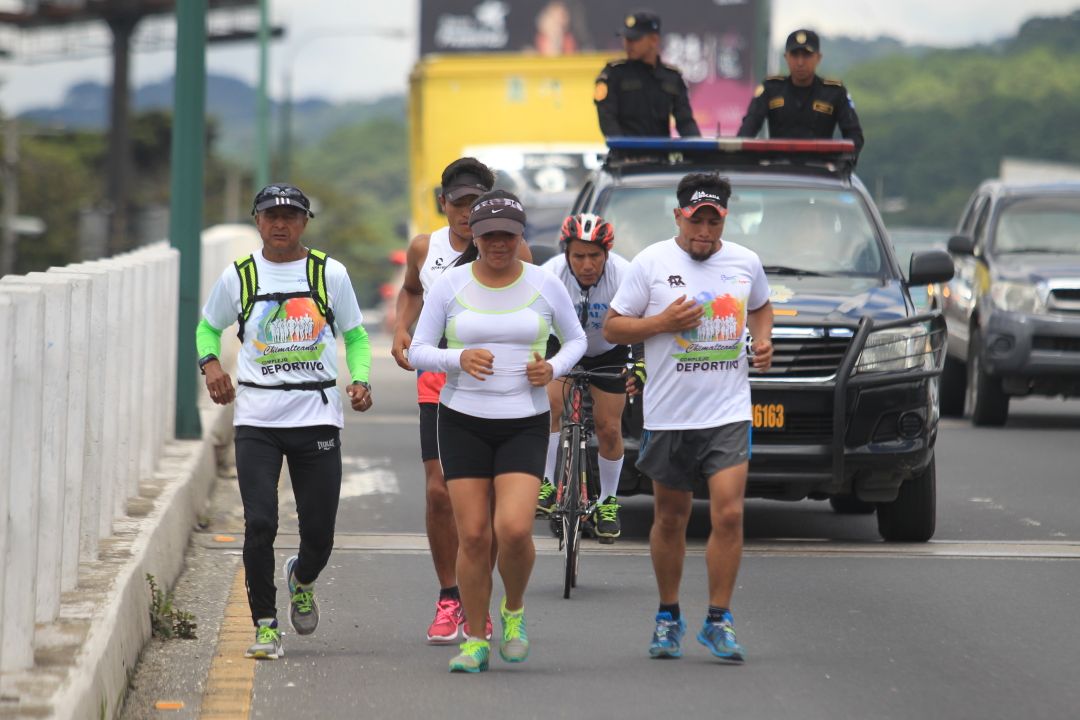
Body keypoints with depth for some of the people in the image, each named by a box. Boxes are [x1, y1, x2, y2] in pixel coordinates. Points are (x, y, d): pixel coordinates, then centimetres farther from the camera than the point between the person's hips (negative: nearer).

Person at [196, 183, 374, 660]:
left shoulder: (330, 274, 3)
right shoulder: (238, 277, 4)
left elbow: (355, 337, 12)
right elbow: (208, 327, 19)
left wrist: (360, 381, -6)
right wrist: (210, 363, -2)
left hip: (317, 417, 0)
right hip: (256, 418, 0)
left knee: (319, 532, 2)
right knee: (259, 525, -13)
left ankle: (302, 580, 38)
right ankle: (265, 625, 0)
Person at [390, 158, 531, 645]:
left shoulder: (512, 252, -4)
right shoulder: (424, 249, 4)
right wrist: (401, 330, 8)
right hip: (438, 383, 2)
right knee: (440, 491, -6)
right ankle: (448, 598, 9)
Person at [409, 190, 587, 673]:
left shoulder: (545, 285, 1)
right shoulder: (450, 284, -1)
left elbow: (576, 339, 15)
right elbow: (418, 350, 1)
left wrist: (554, 368, -6)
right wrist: (459, 358, -18)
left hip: (525, 424, -1)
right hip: (463, 421, 1)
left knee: (514, 529, -17)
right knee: (473, 536, -2)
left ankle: (514, 610, 12)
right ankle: (475, 641, 12)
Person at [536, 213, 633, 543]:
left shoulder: (623, 276, -31)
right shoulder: (550, 275, -30)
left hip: (609, 354, 0)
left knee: (609, 428, -2)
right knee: (552, 404, -24)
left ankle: (608, 501, 17)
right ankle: (546, 484, -11)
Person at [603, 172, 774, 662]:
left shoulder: (745, 263, 6)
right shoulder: (652, 263, -2)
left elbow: (760, 306, 27)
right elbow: (612, 328, 0)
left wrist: (763, 338, 6)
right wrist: (663, 322, -15)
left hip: (729, 415, 1)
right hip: (668, 415, -1)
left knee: (728, 515, -12)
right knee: (669, 518, 10)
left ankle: (718, 621, -3)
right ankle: (668, 617, 26)